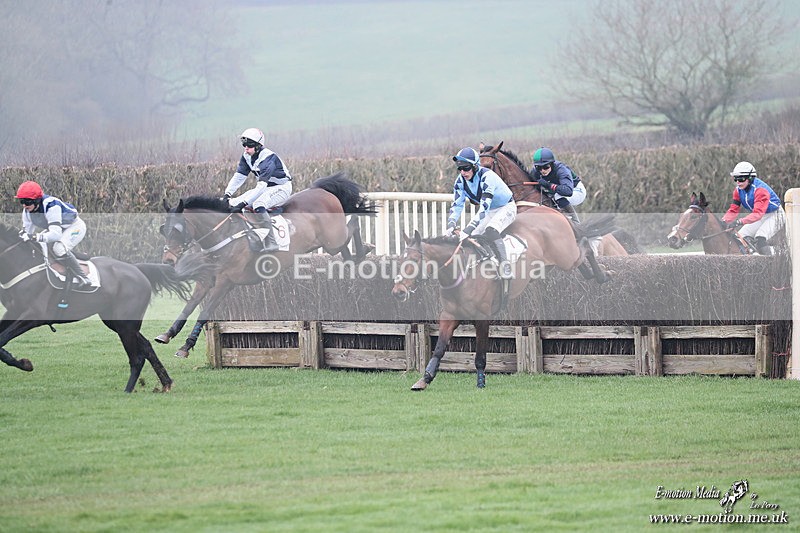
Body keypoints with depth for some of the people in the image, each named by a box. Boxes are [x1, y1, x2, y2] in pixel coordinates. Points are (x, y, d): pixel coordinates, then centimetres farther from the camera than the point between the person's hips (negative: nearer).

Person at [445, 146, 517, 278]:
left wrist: (468, 230, -49)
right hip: (489, 212, 7)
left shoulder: (487, 176, -34)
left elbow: (484, 206, -41)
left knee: (490, 230, -33)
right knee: (472, 237, -8)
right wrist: (451, 225, -32)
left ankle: (504, 264, -29)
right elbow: (456, 205, -12)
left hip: (506, 207, -7)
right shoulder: (460, 181, -12)